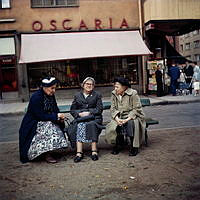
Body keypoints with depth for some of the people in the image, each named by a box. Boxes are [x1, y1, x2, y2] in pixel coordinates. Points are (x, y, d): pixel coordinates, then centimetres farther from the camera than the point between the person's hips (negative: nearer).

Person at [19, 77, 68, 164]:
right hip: (33, 125, -8)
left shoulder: (51, 96, 3)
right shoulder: (36, 97, -21)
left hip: (46, 121, 8)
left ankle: (48, 151, -9)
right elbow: (40, 116, -24)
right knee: (50, 127, -30)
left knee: (59, 124, -17)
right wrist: (56, 116, -22)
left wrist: (60, 117, -13)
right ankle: (47, 155, -22)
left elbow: (55, 110, 9)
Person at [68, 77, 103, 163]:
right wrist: (79, 114, -6)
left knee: (92, 125, -34)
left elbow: (99, 109, 5)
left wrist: (89, 113, -9)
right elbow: (72, 110, 14)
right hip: (80, 118, 1)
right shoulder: (77, 96, 20)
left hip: (93, 118, -1)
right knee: (80, 126, -31)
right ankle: (79, 152, -38)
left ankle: (94, 151, -37)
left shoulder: (97, 95, 16)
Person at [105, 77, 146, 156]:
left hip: (132, 116, -3)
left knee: (131, 124, -36)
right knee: (112, 127, -26)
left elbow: (137, 109, -13)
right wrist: (117, 118, -18)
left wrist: (127, 119, -24)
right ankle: (119, 144, 0)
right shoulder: (114, 94, 4)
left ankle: (134, 147, -18)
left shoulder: (133, 93, -11)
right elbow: (113, 109, 2)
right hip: (119, 117, 4)